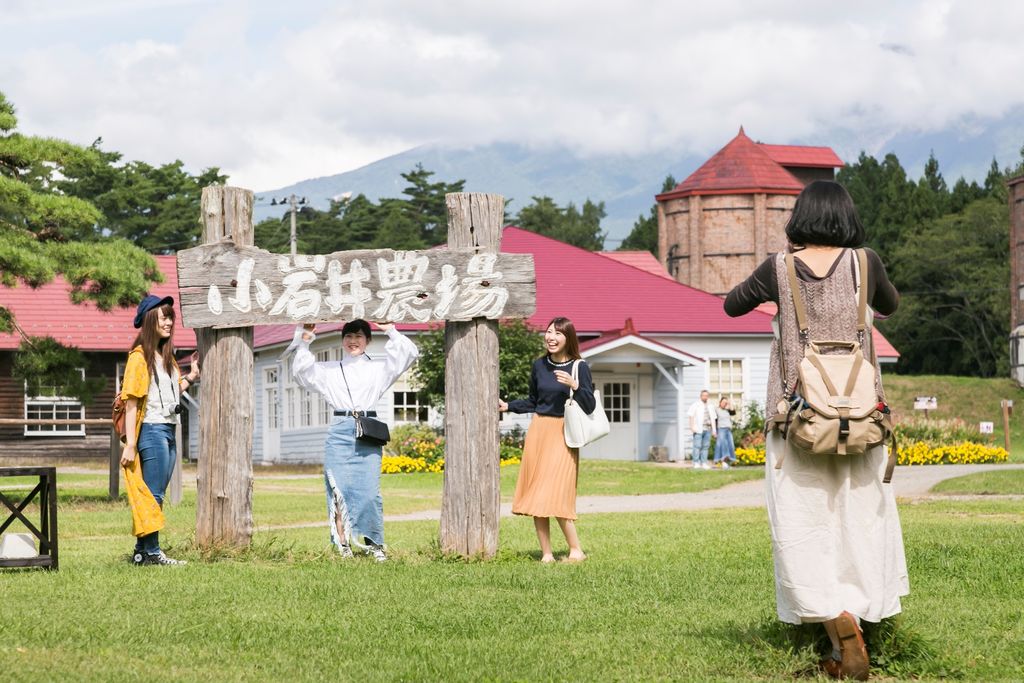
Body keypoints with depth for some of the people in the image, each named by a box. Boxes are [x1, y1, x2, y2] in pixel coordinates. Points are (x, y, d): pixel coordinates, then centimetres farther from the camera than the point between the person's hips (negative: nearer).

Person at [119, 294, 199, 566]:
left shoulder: (166, 356, 16)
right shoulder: (140, 357, -10)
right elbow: (131, 402, -14)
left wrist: (192, 376, 8)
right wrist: (130, 444, -18)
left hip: (168, 431, 9)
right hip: (151, 430, -9)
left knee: (155, 495, 9)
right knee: (153, 494, -7)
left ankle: (141, 551, 13)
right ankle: (151, 552, -4)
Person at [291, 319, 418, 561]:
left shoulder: (378, 368, 14)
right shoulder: (330, 370, 16)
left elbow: (409, 353, 8)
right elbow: (301, 371, 12)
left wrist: (391, 331, 2)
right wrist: (304, 343, 4)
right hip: (340, 432, 1)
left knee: (369, 490, -7)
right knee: (339, 489, -3)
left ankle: (373, 543, 2)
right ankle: (342, 543, 0)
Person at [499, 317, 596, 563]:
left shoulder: (579, 367, -5)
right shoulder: (539, 365, 9)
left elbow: (590, 407, -10)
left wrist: (574, 386, -24)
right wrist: (507, 406, 10)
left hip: (563, 434, -5)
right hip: (538, 430, 5)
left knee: (555, 496, -13)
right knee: (535, 495, 1)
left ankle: (576, 550, 0)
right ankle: (546, 554, 7)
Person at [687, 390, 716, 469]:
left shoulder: (710, 406, 19)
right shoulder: (695, 405, 4)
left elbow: (713, 418, 17)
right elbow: (691, 416, -2)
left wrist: (714, 429, 10)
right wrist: (692, 427, -12)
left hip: (708, 429, 5)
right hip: (699, 429, -5)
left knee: (705, 446, 2)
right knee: (697, 446, -10)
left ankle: (704, 463, 4)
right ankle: (696, 463, -8)